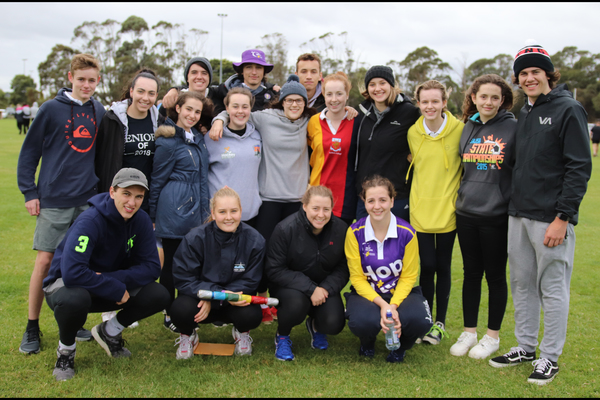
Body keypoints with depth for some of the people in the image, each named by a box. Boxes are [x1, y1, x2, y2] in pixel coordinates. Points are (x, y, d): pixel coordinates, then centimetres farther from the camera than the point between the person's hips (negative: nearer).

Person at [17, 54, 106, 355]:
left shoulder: (100, 112, 7)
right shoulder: (52, 109, -4)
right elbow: (29, 152, -2)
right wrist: (29, 192, -6)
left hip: (89, 200, 4)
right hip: (54, 200, -3)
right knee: (45, 261, -2)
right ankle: (32, 328, 12)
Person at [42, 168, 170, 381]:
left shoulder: (141, 220, -10)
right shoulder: (90, 221, -27)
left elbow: (151, 267, -12)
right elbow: (72, 272, -39)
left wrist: (114, 278, -27)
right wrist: (116, 289, -33)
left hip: (110, 285, 5)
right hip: (66, 283, -5)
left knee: (159, 296, -16)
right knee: (75, 299, -41)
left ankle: (109, 331, 11)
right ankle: (66, 349, -6)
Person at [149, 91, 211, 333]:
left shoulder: (198, 138, 12)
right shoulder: (168, 142, -10)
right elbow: (157, 181, -6)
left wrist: (205, 209, 17)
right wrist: (153, 217, -2)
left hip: (197, 213, 7)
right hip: (174, 212, -7)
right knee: (172, 263, 4)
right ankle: (170, 315, 16)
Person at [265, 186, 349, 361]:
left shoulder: (341, 229, -8)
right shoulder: (285, 228, -18)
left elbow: (343, 269, -4)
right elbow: (274, 270, -18)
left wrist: (326, 288, -23)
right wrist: (310, 289, -26)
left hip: (324, 288, 3)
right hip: (289, 286, -2)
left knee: (333, 324, -21)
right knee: (296, 303, -36)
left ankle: (315, 325, 20)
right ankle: (282, 336, 0)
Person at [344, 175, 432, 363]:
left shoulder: (407, 233, -10)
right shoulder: (355, 232, -10)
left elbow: (408, 277, -4)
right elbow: (357, 278, -7)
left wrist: (393, 305, -21)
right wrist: (382, 304, -22)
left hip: (400, 293, 1)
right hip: (366, 293, -1)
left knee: (419, 320, -31)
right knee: (363, 321, -35)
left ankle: (400, 345, 8)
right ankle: (367, 341, 7)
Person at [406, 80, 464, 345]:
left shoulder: (460, 130, -8)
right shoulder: (413, 132, 2)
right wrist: (425, 190, 10)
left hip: (447, 209, -2)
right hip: (420, 208, 2)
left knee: (443, 267, 7)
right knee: (426, 266, 3)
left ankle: (440, 323, 22)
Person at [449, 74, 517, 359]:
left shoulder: (513, 128, -6)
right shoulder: (467, 128, 8)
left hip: (497, 215, -4)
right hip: (466, 213, 4)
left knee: (495, 275, 7)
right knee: (471, 273, 12)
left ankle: (493, 336, 22)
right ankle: (469, 332, 25)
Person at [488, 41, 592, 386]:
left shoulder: (568, 110, -9)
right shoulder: (524, 114, 14)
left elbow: (580, 167, -13)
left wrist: (562, 218, -17)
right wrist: (515, 206, 12)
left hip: (551, 218, -7)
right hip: (519, 215, 7)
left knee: (552, 289, 3)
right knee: (522, 285, 14)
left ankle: (550, 357, 16)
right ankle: (525, 347, 28)